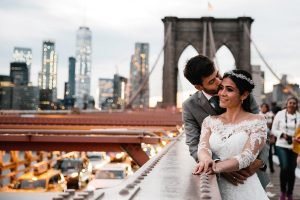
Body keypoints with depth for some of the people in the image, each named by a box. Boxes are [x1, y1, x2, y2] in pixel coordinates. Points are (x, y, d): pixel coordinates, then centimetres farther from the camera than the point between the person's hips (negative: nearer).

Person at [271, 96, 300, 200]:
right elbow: (274, 130, 1)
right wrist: (282, 134, -16)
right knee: (284, 168, -15)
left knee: (291, 170, 6)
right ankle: (283, 191, 7)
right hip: (281, 145, -2)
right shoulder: (280, 114, -3)